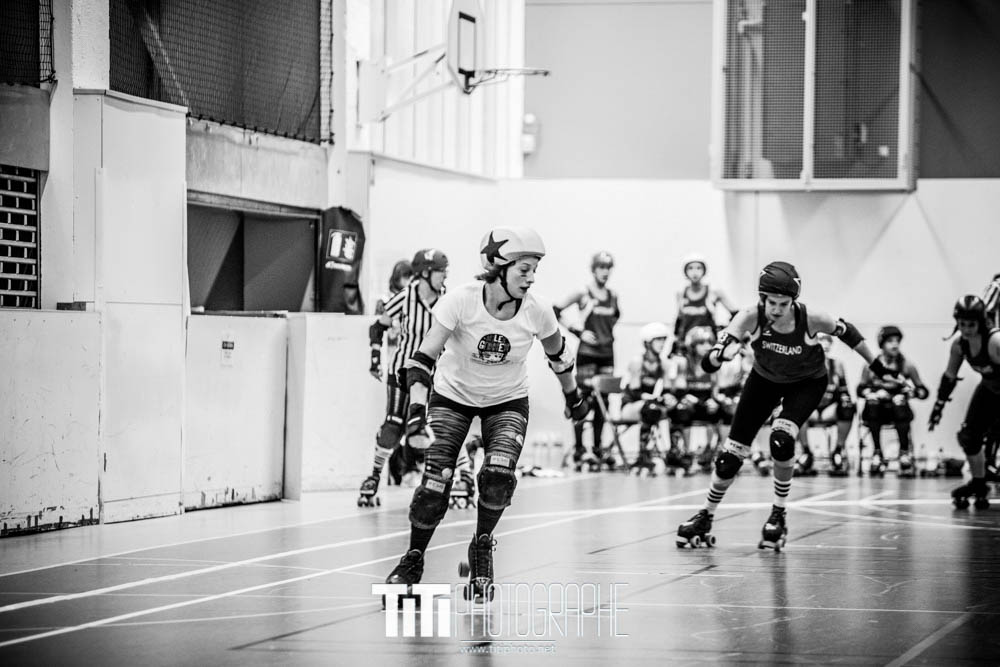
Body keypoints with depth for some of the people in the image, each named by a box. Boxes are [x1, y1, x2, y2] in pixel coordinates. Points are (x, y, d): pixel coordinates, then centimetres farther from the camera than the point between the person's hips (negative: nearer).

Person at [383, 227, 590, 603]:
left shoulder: (537, 310, -19)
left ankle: (482, 549, 7)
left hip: (508, 402, 1)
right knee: (435, 481, -15)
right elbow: (424, 357, -30)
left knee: (498, 476, -21)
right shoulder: (461, 302, -27)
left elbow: (557, 353, 3)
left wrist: (573, 396, 15)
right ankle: (413, 560, 8)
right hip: (454, 395, -1)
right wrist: (417, 411, -42)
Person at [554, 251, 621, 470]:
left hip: (607, 353, 5)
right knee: (583, 400, -5)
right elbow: (555, 312, -9)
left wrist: (610, 330, 11)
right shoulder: (583, 294, -7)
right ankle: (579, 450, -2)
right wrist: (577, 331, -11)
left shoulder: (612, 295, 9)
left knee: (603, 401, 7)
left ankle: (598, 448, 16)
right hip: (588, 353, -5)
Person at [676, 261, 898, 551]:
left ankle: (778, 516, -6)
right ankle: (705, 518, 25)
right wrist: (718, 354, -67)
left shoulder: (810, 319, -32)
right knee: (731, 454, 2)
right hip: (765, 378, 2)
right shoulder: (752, 316, -32)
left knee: (781, 440, -27)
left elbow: (846, 332, -12)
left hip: (807, 383, -2)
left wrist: (875, 364, 0)